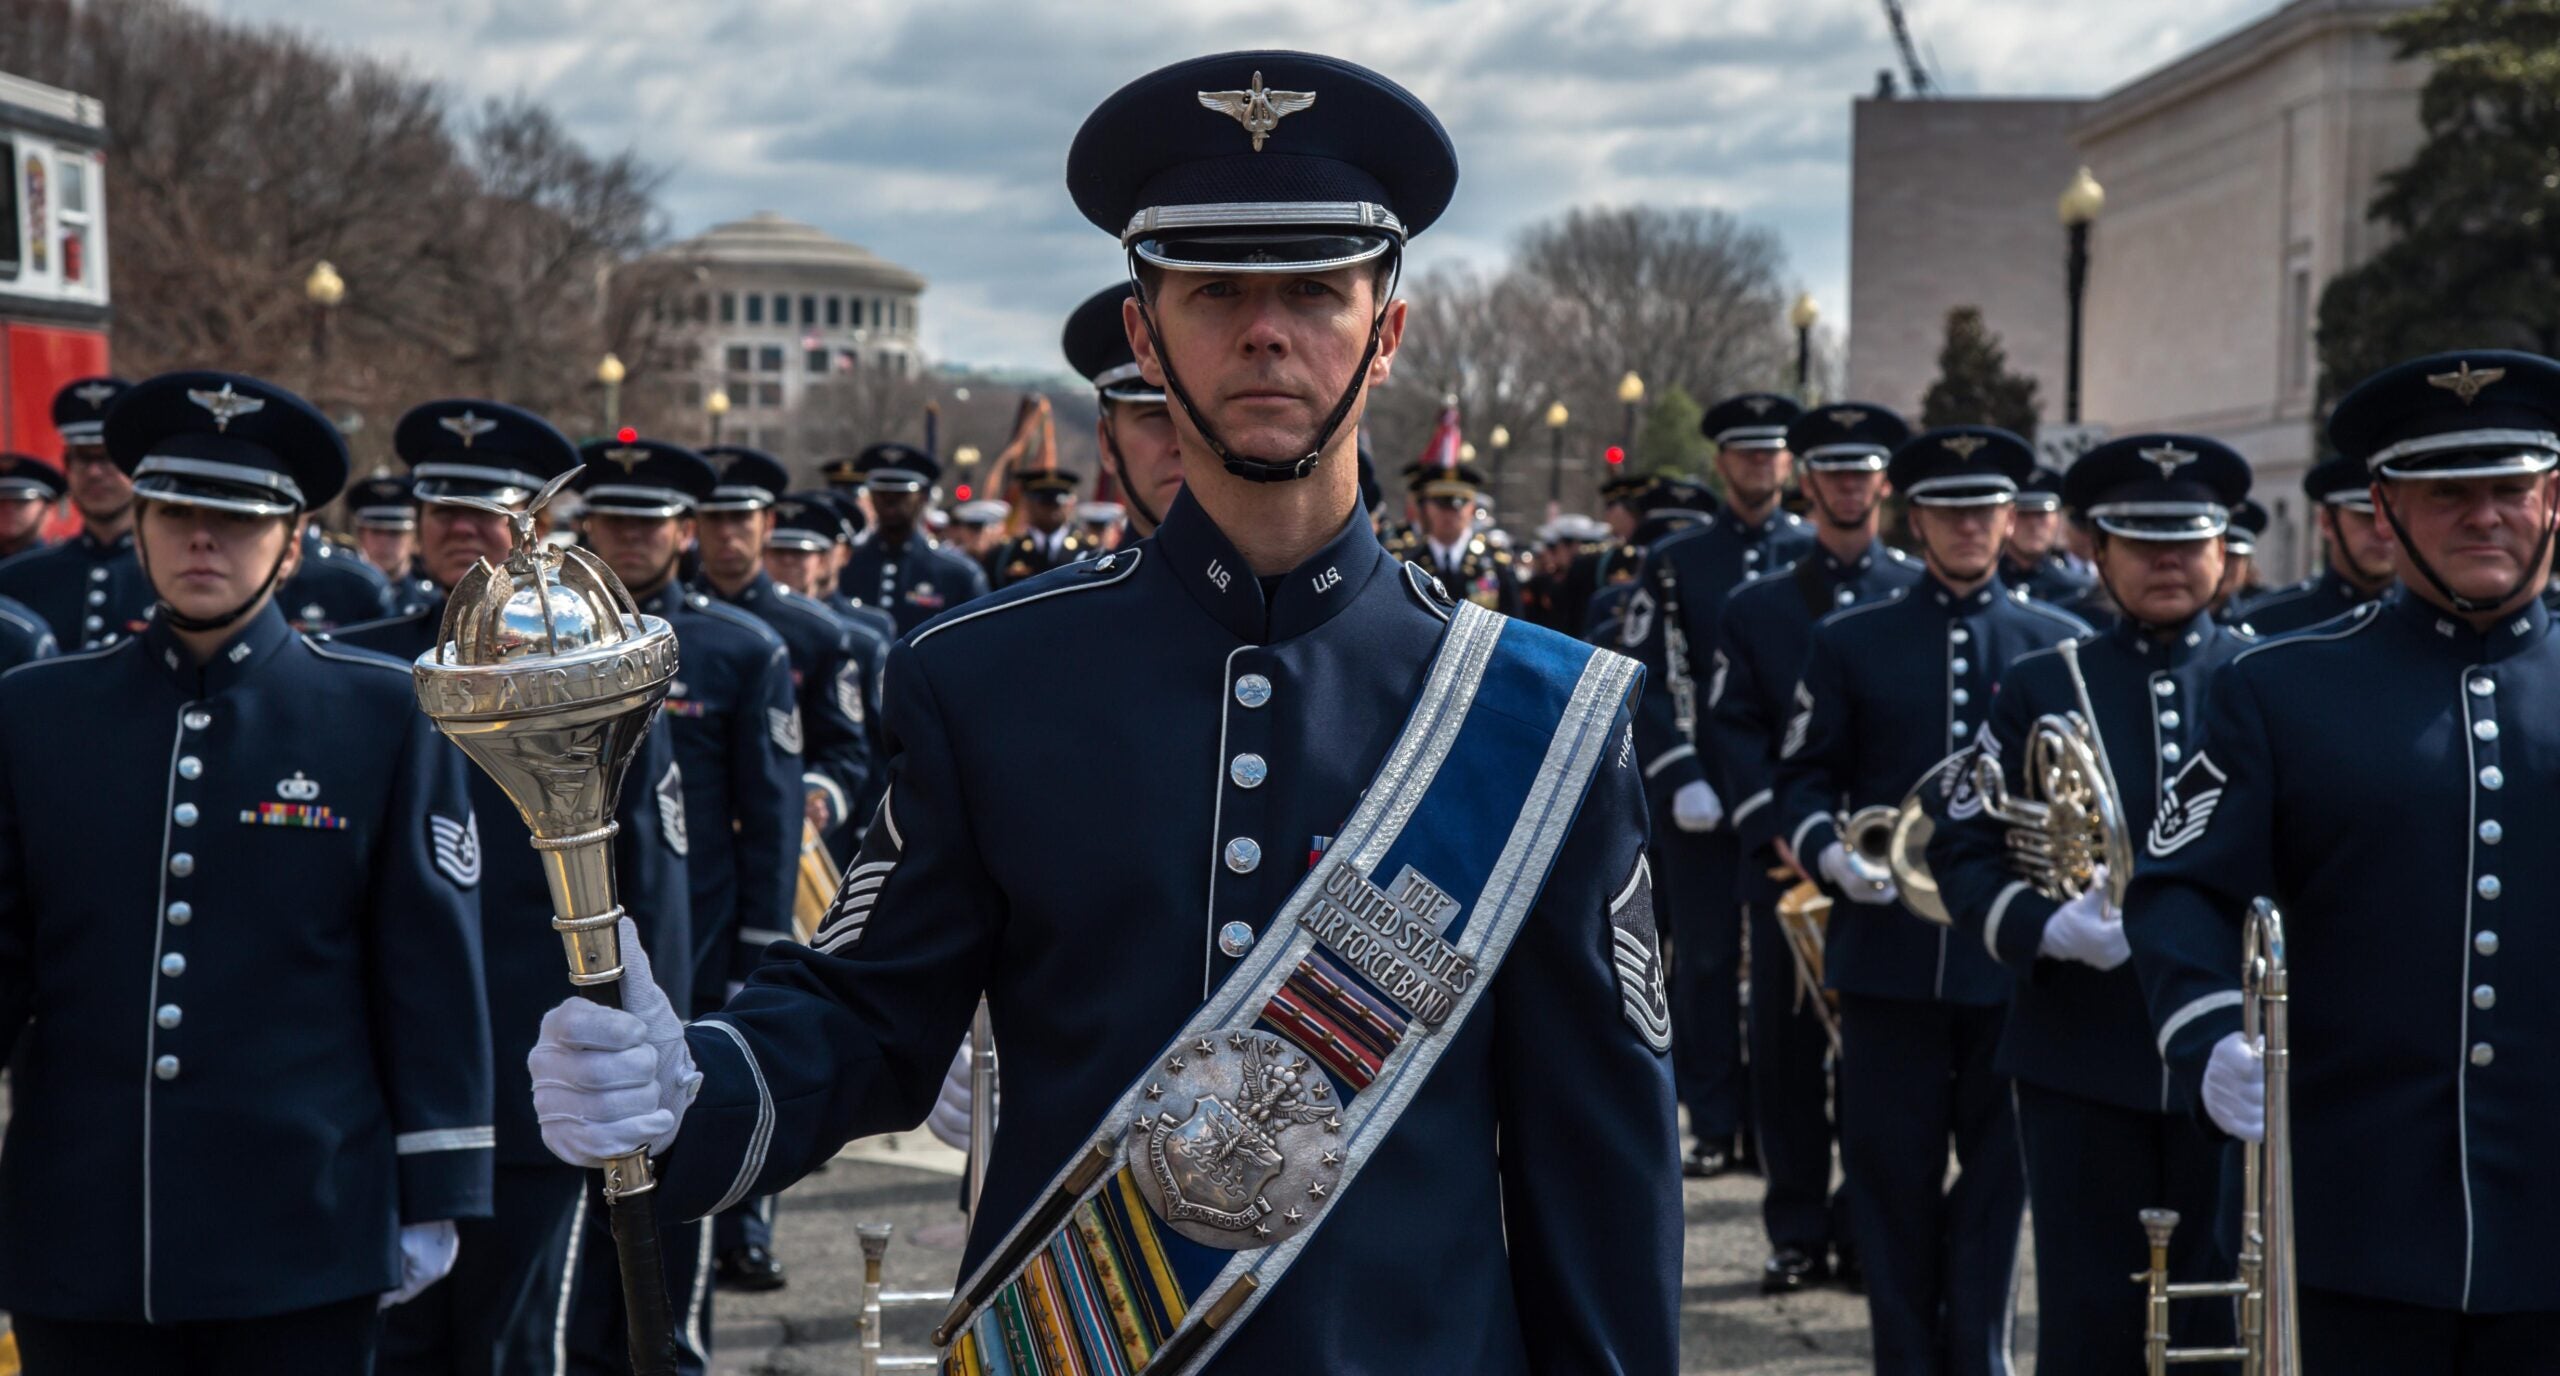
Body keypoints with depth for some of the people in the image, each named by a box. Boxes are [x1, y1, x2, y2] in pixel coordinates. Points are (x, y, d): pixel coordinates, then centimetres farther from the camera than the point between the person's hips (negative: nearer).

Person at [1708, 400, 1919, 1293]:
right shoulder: (1756, 606, 10)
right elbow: (1733, 729, 3)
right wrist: (1779, 831, -10)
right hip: (1785, 861, 1)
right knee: (1787, 1045, 3)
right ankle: (1798, 1232, 11)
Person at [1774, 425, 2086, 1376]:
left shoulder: (2060, 643, 8)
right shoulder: (1849, 642, 7)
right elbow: (1802, 777, 6)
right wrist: (1829, 852, -13)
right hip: (1888, 949, 0)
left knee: (1997, 1172, 5)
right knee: (1891, 1172, 4)